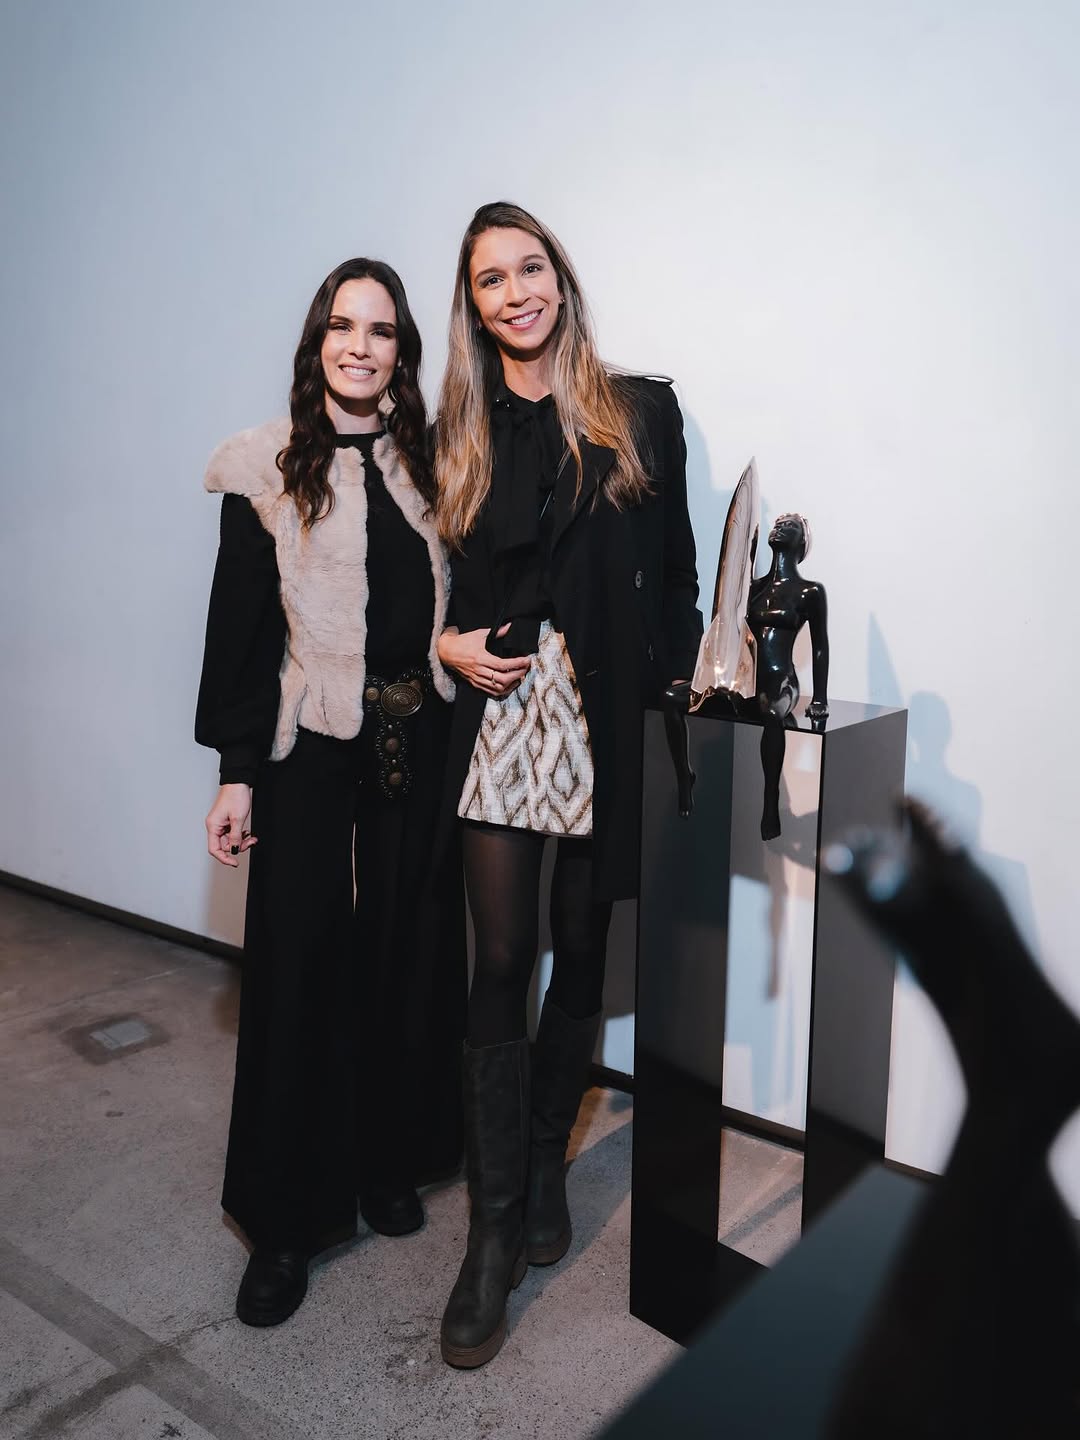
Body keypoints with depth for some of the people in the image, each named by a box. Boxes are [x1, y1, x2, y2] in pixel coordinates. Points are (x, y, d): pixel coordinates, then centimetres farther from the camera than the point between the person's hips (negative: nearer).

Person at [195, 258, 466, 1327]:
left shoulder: (429, 463, 7)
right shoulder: (266, 468, -1)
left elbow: (456, 604, 12)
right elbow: (240, 626, -3)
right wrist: (235, 771, -5)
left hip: (419, 738, 3)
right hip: (308, 746, -3)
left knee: (410, 954, 10)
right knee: (299, 965, 1)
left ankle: (390, 1166, 31)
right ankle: (286, 1220, 16)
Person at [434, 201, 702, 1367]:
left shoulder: (640, 414, 5)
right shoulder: (455, 435, 10)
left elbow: (676, 576, 4)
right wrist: (448, 642, -3)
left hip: (605, 713, 0)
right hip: (495, 709, 1)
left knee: (580, 956, 10)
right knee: (500, 966, 0)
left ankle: (544, 1163, 30)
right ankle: (497, 1228, 10)